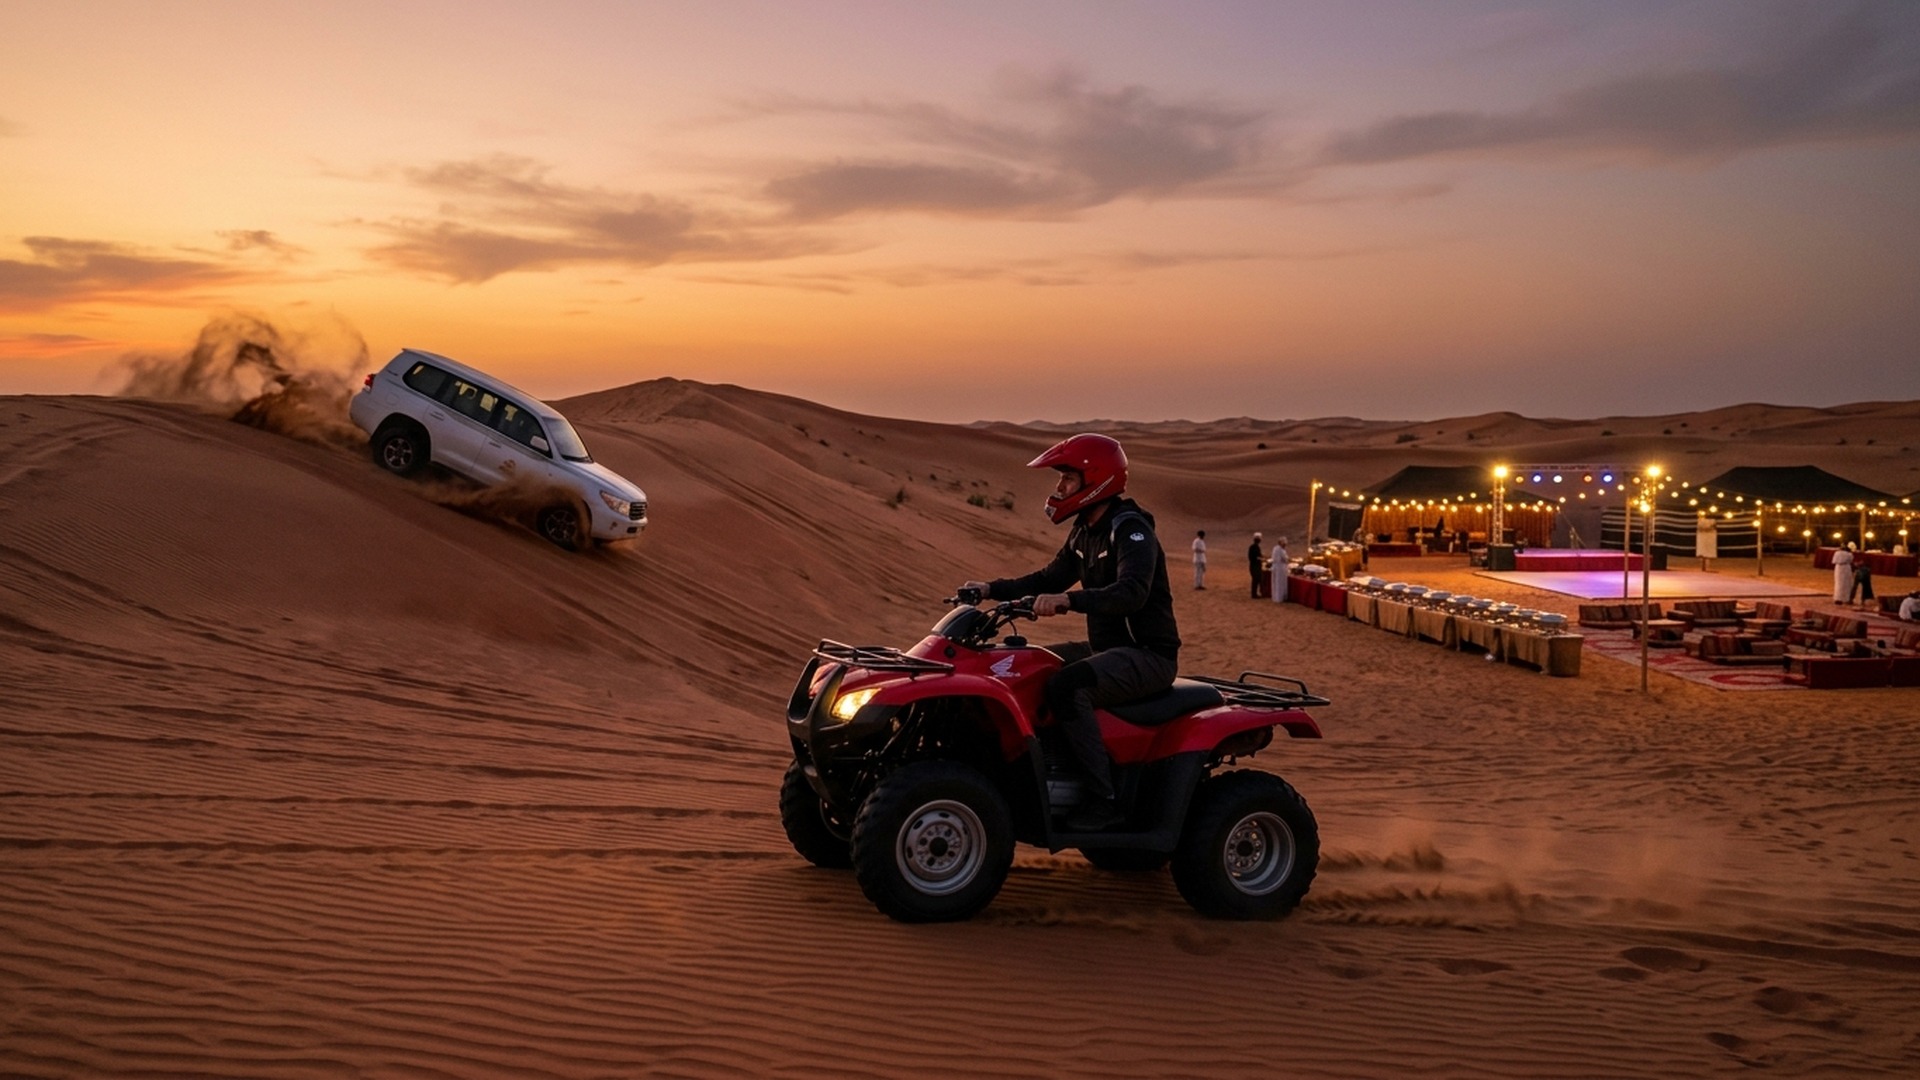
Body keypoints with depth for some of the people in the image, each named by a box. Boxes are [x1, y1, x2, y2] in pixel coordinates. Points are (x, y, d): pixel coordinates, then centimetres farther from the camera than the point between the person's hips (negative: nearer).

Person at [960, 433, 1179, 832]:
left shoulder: (1131, 529, -17)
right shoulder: (1085, 531, 12)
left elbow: (1131, 592, -34)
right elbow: (1050, 579, 20)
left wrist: (1068, 600, -46)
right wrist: (993, 589, 7)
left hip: (1149, 654, -10)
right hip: (1107, 648, 10)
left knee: (1066, 687, -33)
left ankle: (1104, 800, -26)